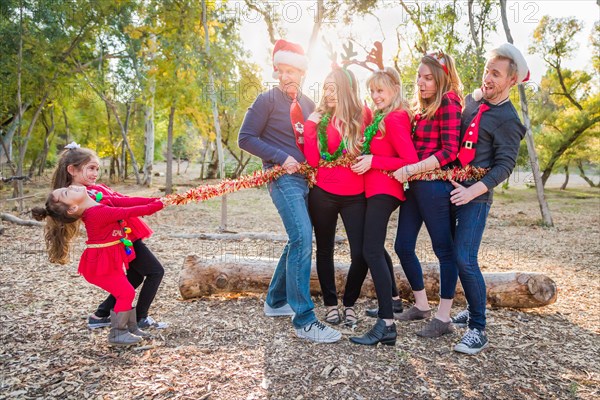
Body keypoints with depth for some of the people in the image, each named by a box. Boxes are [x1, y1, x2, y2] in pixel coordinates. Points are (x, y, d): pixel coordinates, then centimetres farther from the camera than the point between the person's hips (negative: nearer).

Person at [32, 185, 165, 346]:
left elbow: (126, 201, -6)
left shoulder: (99, 202, -3)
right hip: (101, 264, -9)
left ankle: (131, 328, 30)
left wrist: (155, 201, -12)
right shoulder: (98, 213, -29)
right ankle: (117, 334, 11)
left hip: (109, 260, 9)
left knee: (125, 292, 17)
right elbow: (128, 212, -25)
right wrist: (156, 206, -16)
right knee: (126, 293, -4)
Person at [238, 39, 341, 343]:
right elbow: (245, 138, -7)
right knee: (303, 239, -20)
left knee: (298, 240, 12)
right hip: (283, 178, -8)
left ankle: (276, 301, 28)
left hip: (305, 178, 8)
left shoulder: (308, 105, 15)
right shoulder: (267, 100, -3)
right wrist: (281, 158, -16)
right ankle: (304, 320, -15)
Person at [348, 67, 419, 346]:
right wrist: (367, 156, 0)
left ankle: (386, 324, -13)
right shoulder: (384, 117, 16)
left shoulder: (395, 119, -13)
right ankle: (391, 301, 34)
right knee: (375, 247, 19)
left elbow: (410, 160, -19)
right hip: (378, 190, 11)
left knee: (372, 251, -14)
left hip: (383, 191, -11)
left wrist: (373, 161, -19)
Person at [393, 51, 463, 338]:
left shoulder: (448, 102, -6)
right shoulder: (424, 106, 18)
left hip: (434, 185, -9)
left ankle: (443, 318, 14)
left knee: (443, 249, 2)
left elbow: (449, 151, -15)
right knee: (403, 246, 11)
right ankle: (421, 305, 28)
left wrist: (411, 169, -19)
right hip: (415, 185, 9)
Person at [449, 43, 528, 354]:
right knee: (454, 255, 12)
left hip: (475, 196, -7)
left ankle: (478, 329, -2)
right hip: (452, 189, 7)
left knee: (465, 259, -14)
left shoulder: (507, 120, -7)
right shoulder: (472, 101, 13)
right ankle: (473, 309, 28)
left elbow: (504, 165, -11)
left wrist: (473, 190, -22)